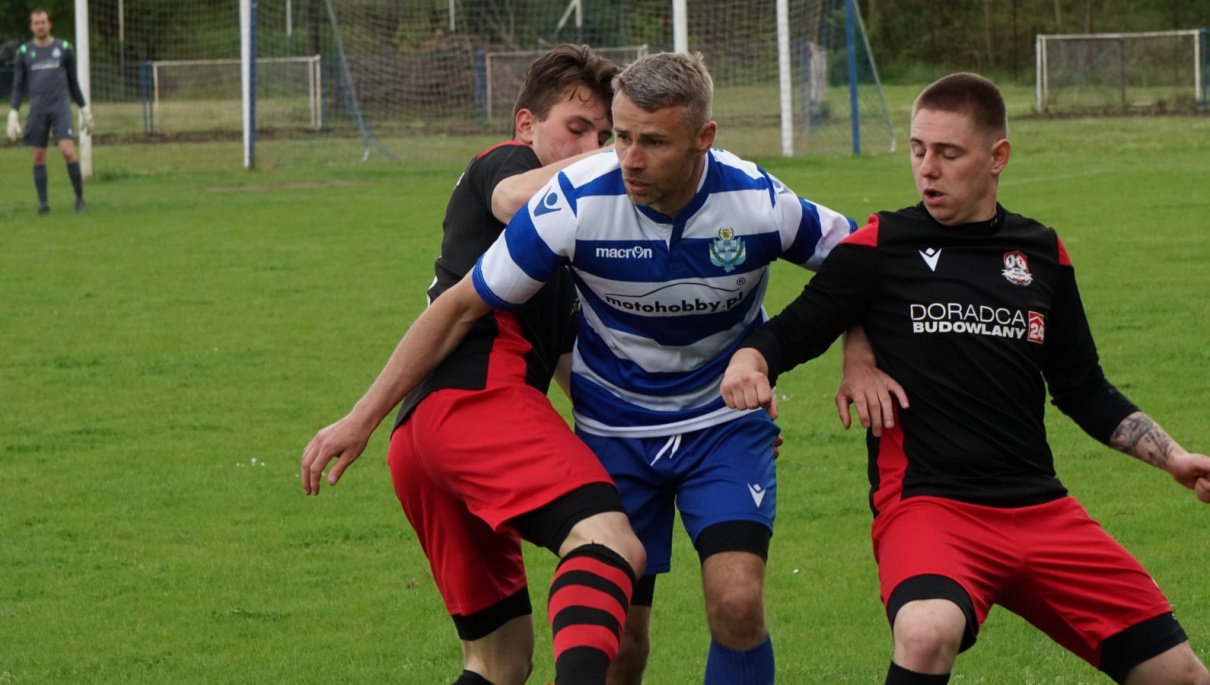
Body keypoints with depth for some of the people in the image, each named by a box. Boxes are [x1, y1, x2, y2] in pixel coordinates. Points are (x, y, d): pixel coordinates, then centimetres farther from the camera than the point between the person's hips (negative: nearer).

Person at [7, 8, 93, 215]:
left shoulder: (64, 49, 6)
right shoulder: (24, 53, 7)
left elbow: (74, 82, 13)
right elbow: (18, 87, 8)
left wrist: (84, 110, 13)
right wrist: (13, 114, -2)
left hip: (61, 108, -2)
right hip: (37, 110, 2)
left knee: (68, 152, -15)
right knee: (39, 157, 2)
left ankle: (80, 198, -3)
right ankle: (43, 202, 11)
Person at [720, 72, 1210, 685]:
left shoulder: (1042, 254, 11)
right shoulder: (882, 246, 1)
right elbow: (791, 333, 2)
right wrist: (749, 361, -19)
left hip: (1039, 509, 5)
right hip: (926, 503, -4)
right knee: (928, 632, -37)